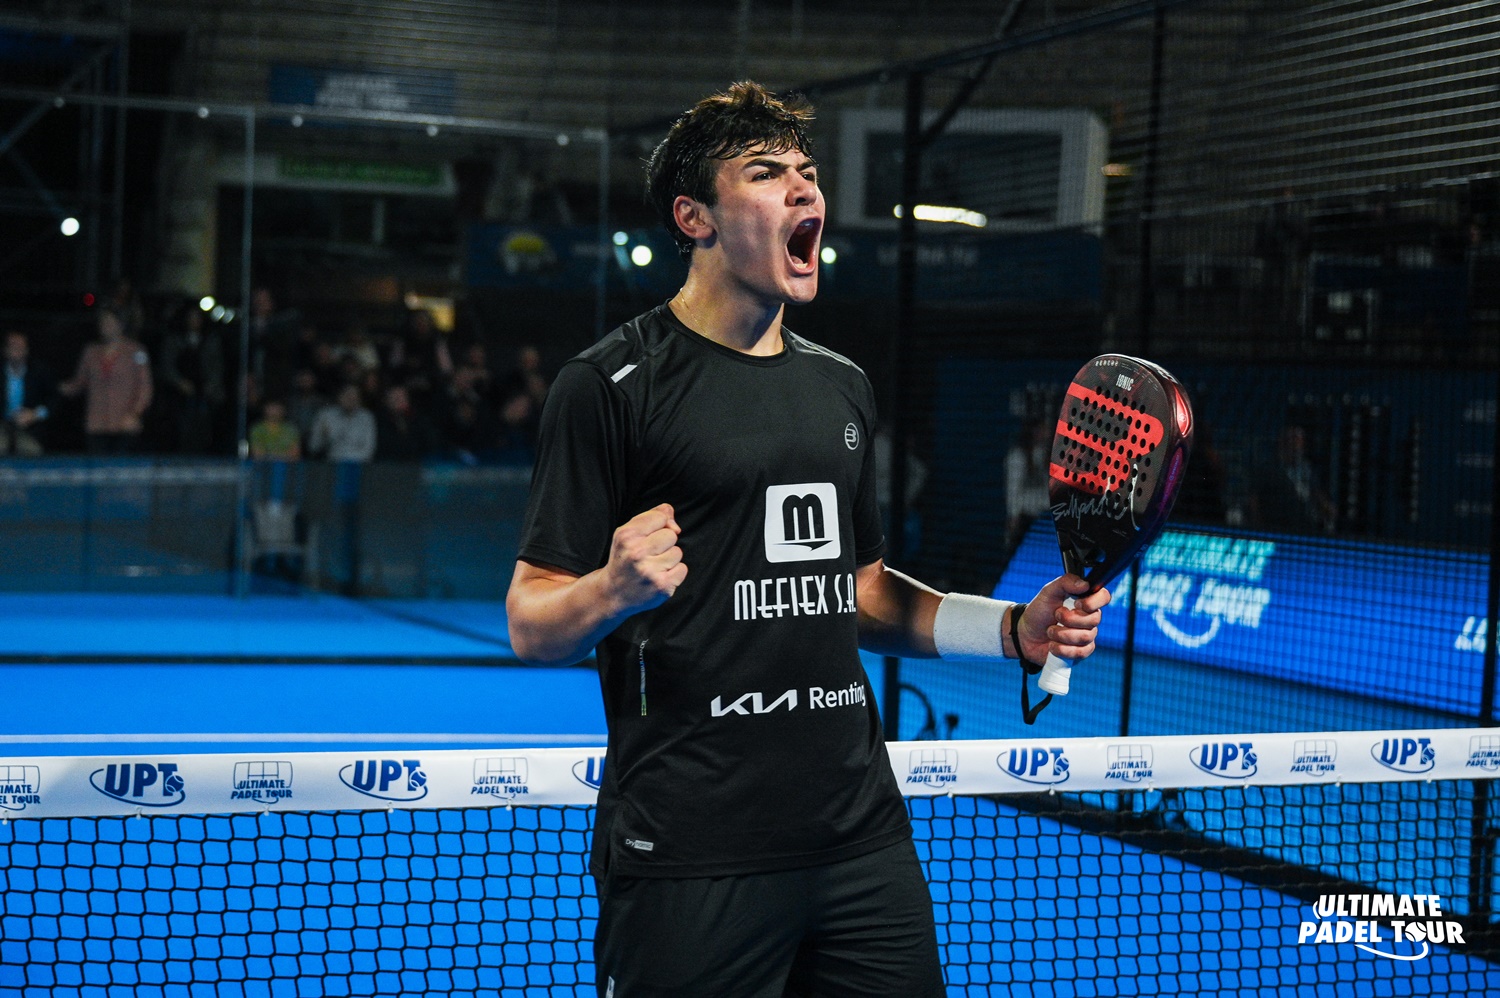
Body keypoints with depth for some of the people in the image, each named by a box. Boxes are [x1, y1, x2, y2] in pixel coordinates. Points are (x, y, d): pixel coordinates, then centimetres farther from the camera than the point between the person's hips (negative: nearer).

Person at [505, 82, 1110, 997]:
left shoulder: (843, 388, 15)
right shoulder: (611, 383, -6)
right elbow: (533, 626, -7)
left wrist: (1011, 629, 10)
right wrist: (615, 589, -27)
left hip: (862, 835, 6)